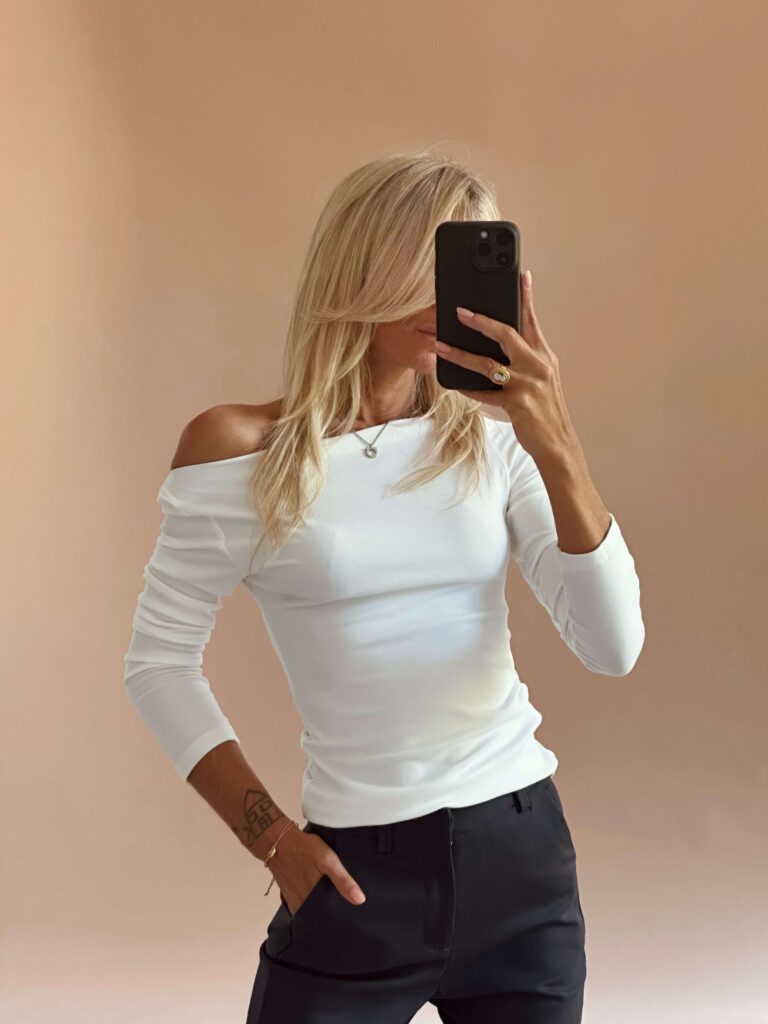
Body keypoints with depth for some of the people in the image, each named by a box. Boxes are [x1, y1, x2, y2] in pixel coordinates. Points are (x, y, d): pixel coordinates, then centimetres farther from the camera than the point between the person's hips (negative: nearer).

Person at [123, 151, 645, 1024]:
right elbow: (159, 662, -1)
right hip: (362, 879, -2)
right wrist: (272, 837, -7)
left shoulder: (492, 437, -1)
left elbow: (613, 647, -9)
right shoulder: (239, 449, -6)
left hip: (525, 854, 3)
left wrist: (556, 446, -20)